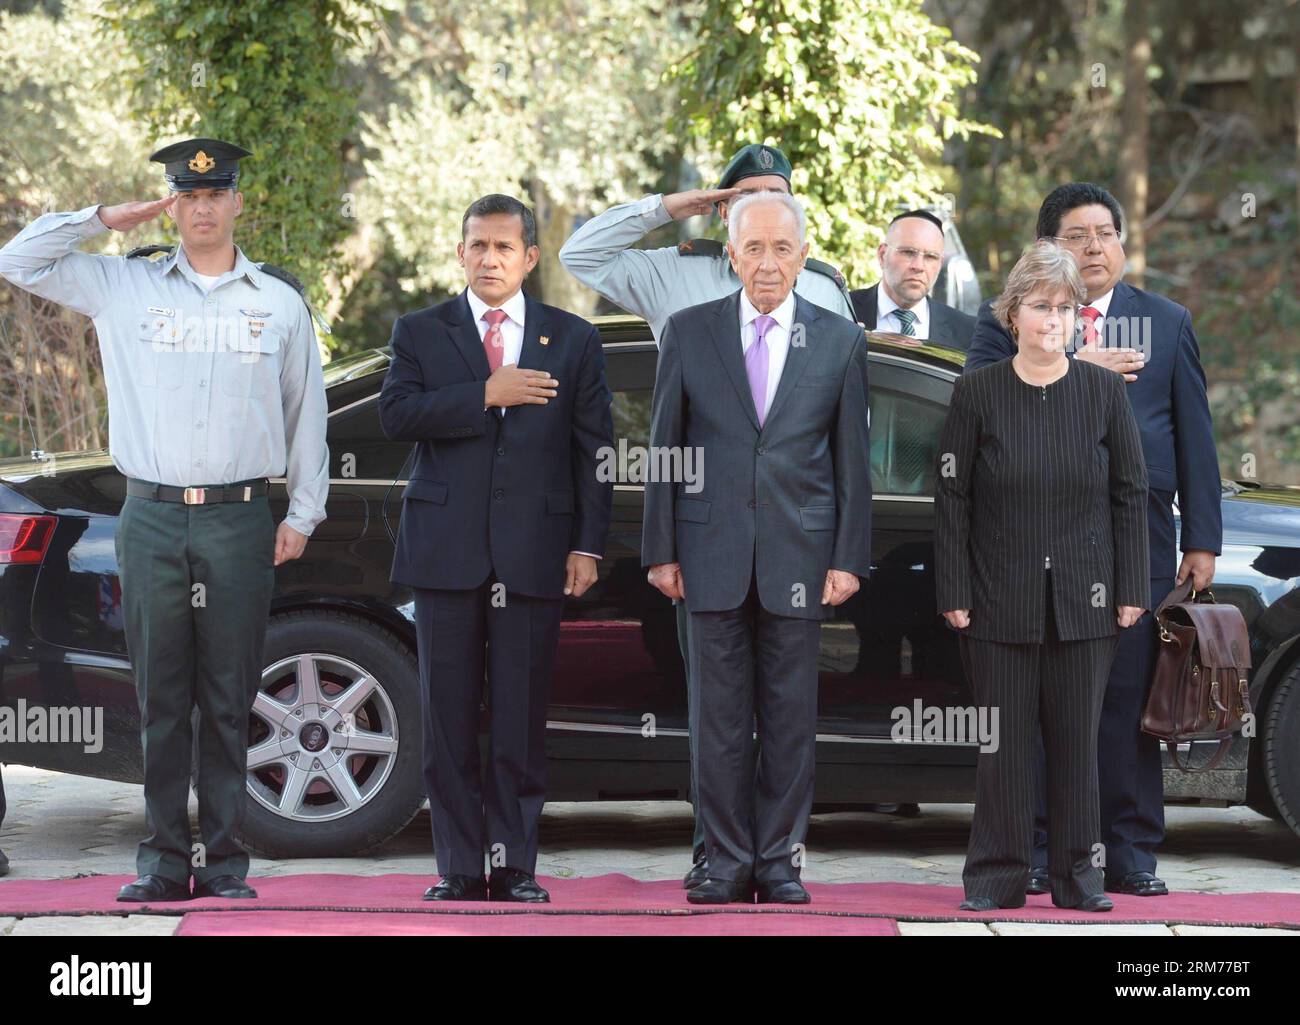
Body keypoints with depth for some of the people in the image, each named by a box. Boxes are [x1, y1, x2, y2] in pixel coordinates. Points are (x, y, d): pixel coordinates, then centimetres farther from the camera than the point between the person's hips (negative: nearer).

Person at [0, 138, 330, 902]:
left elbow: (307, 411, 13)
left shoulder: (281, 300, 10)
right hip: (152, 517, 0)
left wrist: (304, 512, 8)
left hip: (240, 520, 0)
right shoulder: (124, 287, 10)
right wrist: (102, 220, 4)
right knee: (161, 700, 1)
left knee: (229, 701, 2)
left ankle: (225, 860, 7)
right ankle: (165, 860, 6)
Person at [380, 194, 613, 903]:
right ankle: (460, 866, 7)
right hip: (447, 548, 0)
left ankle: (516, 867, 7)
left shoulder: (572, 340, 10)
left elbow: (594, 448, 7)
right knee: (448, 717, 2)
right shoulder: (421, 333, 10)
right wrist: (485, 394, -14)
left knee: (522, 718, 1)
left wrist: (587, 545, -1)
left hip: (534, 552, 0)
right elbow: (395, 415, -7)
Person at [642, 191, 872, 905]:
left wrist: (849, 557, -1)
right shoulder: (687, 333, 5)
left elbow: (851, 459, 5)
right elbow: (664, 446, 6)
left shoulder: (840, 341, 5)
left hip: (799, 552, 0)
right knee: (718, 716, 3)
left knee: (791, 717, 3)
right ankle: (727, 862, 9)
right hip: (713, 552, 0)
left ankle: (779, 862, 10)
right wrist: (660, 550, 1)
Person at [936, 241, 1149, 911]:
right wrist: (953, 592, -5)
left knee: (1077, 738, 5)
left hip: (1084, 602, 1)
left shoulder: (1106, 391, 4)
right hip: (1001, 600, -1)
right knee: (1003, 740, 1)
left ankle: (1075, 871, 14)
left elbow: (1130, 494, 6)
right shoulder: (977, 391, 0)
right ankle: (998, 875, 9)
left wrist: (1131, 590, 1)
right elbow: (952, 496, 1)